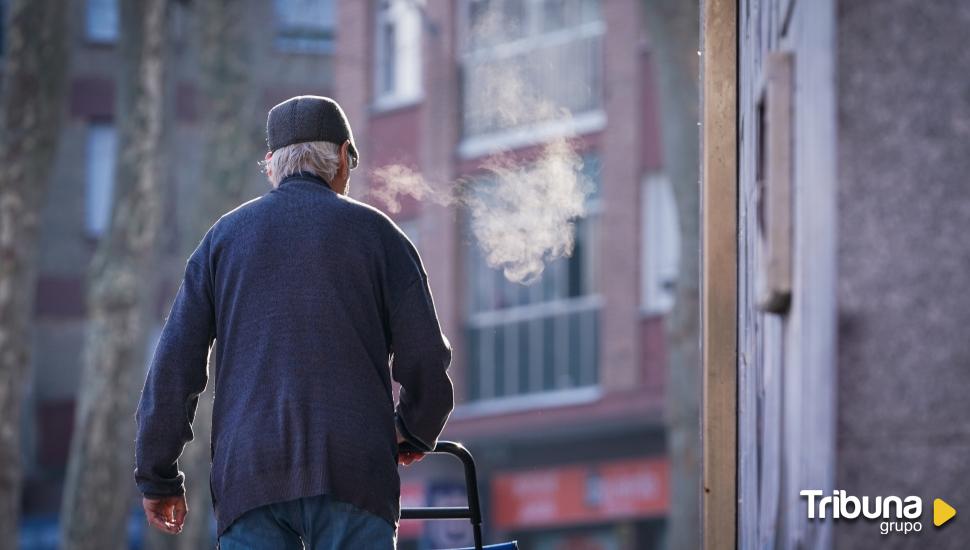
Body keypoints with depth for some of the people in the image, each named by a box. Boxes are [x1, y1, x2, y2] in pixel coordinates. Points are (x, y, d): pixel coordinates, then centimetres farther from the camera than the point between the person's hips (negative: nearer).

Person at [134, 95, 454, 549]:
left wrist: (157, 476, 14)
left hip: (249, 476, 2)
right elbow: (426, 358, 5)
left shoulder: (225, 235, 14)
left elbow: (175, 363, 8)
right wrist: (415, 434, 25)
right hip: (352, 472, -2)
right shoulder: (374, 231, 8)